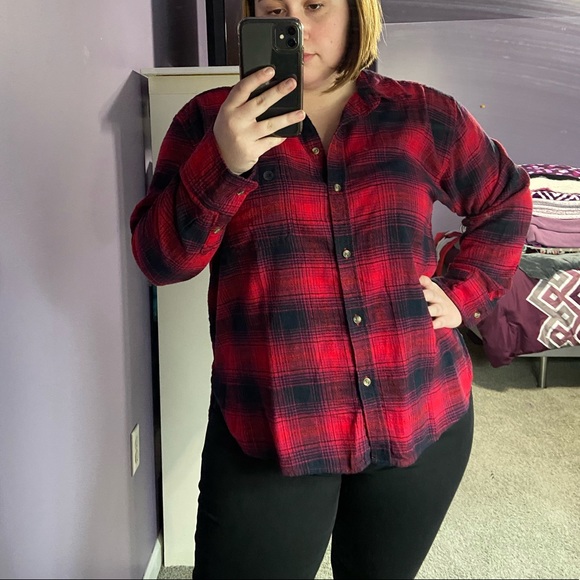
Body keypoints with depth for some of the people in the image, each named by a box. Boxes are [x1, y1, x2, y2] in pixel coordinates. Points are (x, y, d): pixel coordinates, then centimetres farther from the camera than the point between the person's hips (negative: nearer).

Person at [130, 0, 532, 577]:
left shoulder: (424, 115, 2)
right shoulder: (209, 119, -2)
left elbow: (506, 200, 16)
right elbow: (160, 259, -8)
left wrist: (463, 292, 4)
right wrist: (222, 163, -23)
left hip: (423, 419, 3)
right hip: (269, 432, -2)